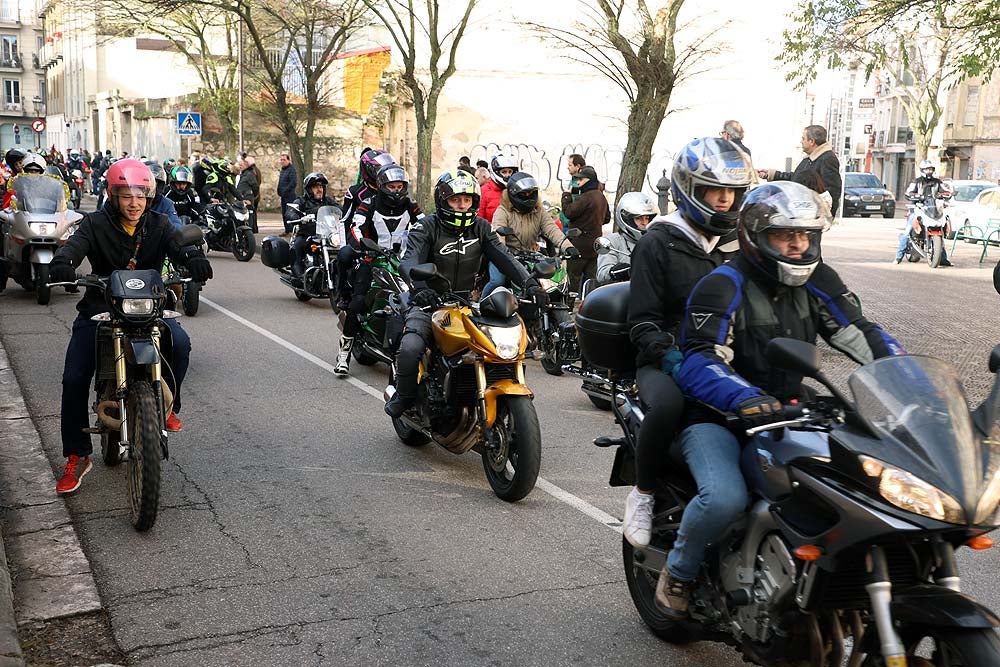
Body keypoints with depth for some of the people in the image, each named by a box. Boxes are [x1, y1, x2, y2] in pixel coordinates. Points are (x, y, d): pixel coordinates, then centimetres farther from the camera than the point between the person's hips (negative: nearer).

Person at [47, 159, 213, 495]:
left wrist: (194, 259, -40)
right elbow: (76, 245, -23)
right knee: (74, 379, -9)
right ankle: (77, 456, 5)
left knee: (180, 343, -27)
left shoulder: (158, 225, 2)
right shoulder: (96, 224, -4)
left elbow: (177, 245, -16)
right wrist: (62, 263, -47)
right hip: (99, 308, -1)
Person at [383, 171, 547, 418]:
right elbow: (409, 261, -24)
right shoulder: (426, 228, -7)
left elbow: (504, 257, -6)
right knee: (411, 349, -30)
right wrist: (421, 287, -46)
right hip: (429, 304, -4)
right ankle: (404, 398, -2)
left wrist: (529, 283, -25)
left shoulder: (480, 228, 6)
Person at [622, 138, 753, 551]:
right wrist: (670, 356, -24)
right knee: (667, 404, -38)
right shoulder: (658, 243, 1)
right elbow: (643, 322, -5)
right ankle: (643, 493, -13)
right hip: (665, 362, -4)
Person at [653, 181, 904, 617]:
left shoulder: (815, 282, 7)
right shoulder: (723, 286, -13)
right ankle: (677, 573, -2)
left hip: (789, 413, 6)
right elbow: (699, 364, -24)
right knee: (725, 497, -31)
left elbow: (859, 333, 4)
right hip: (716, 417, -6)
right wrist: (748, 399, -41)